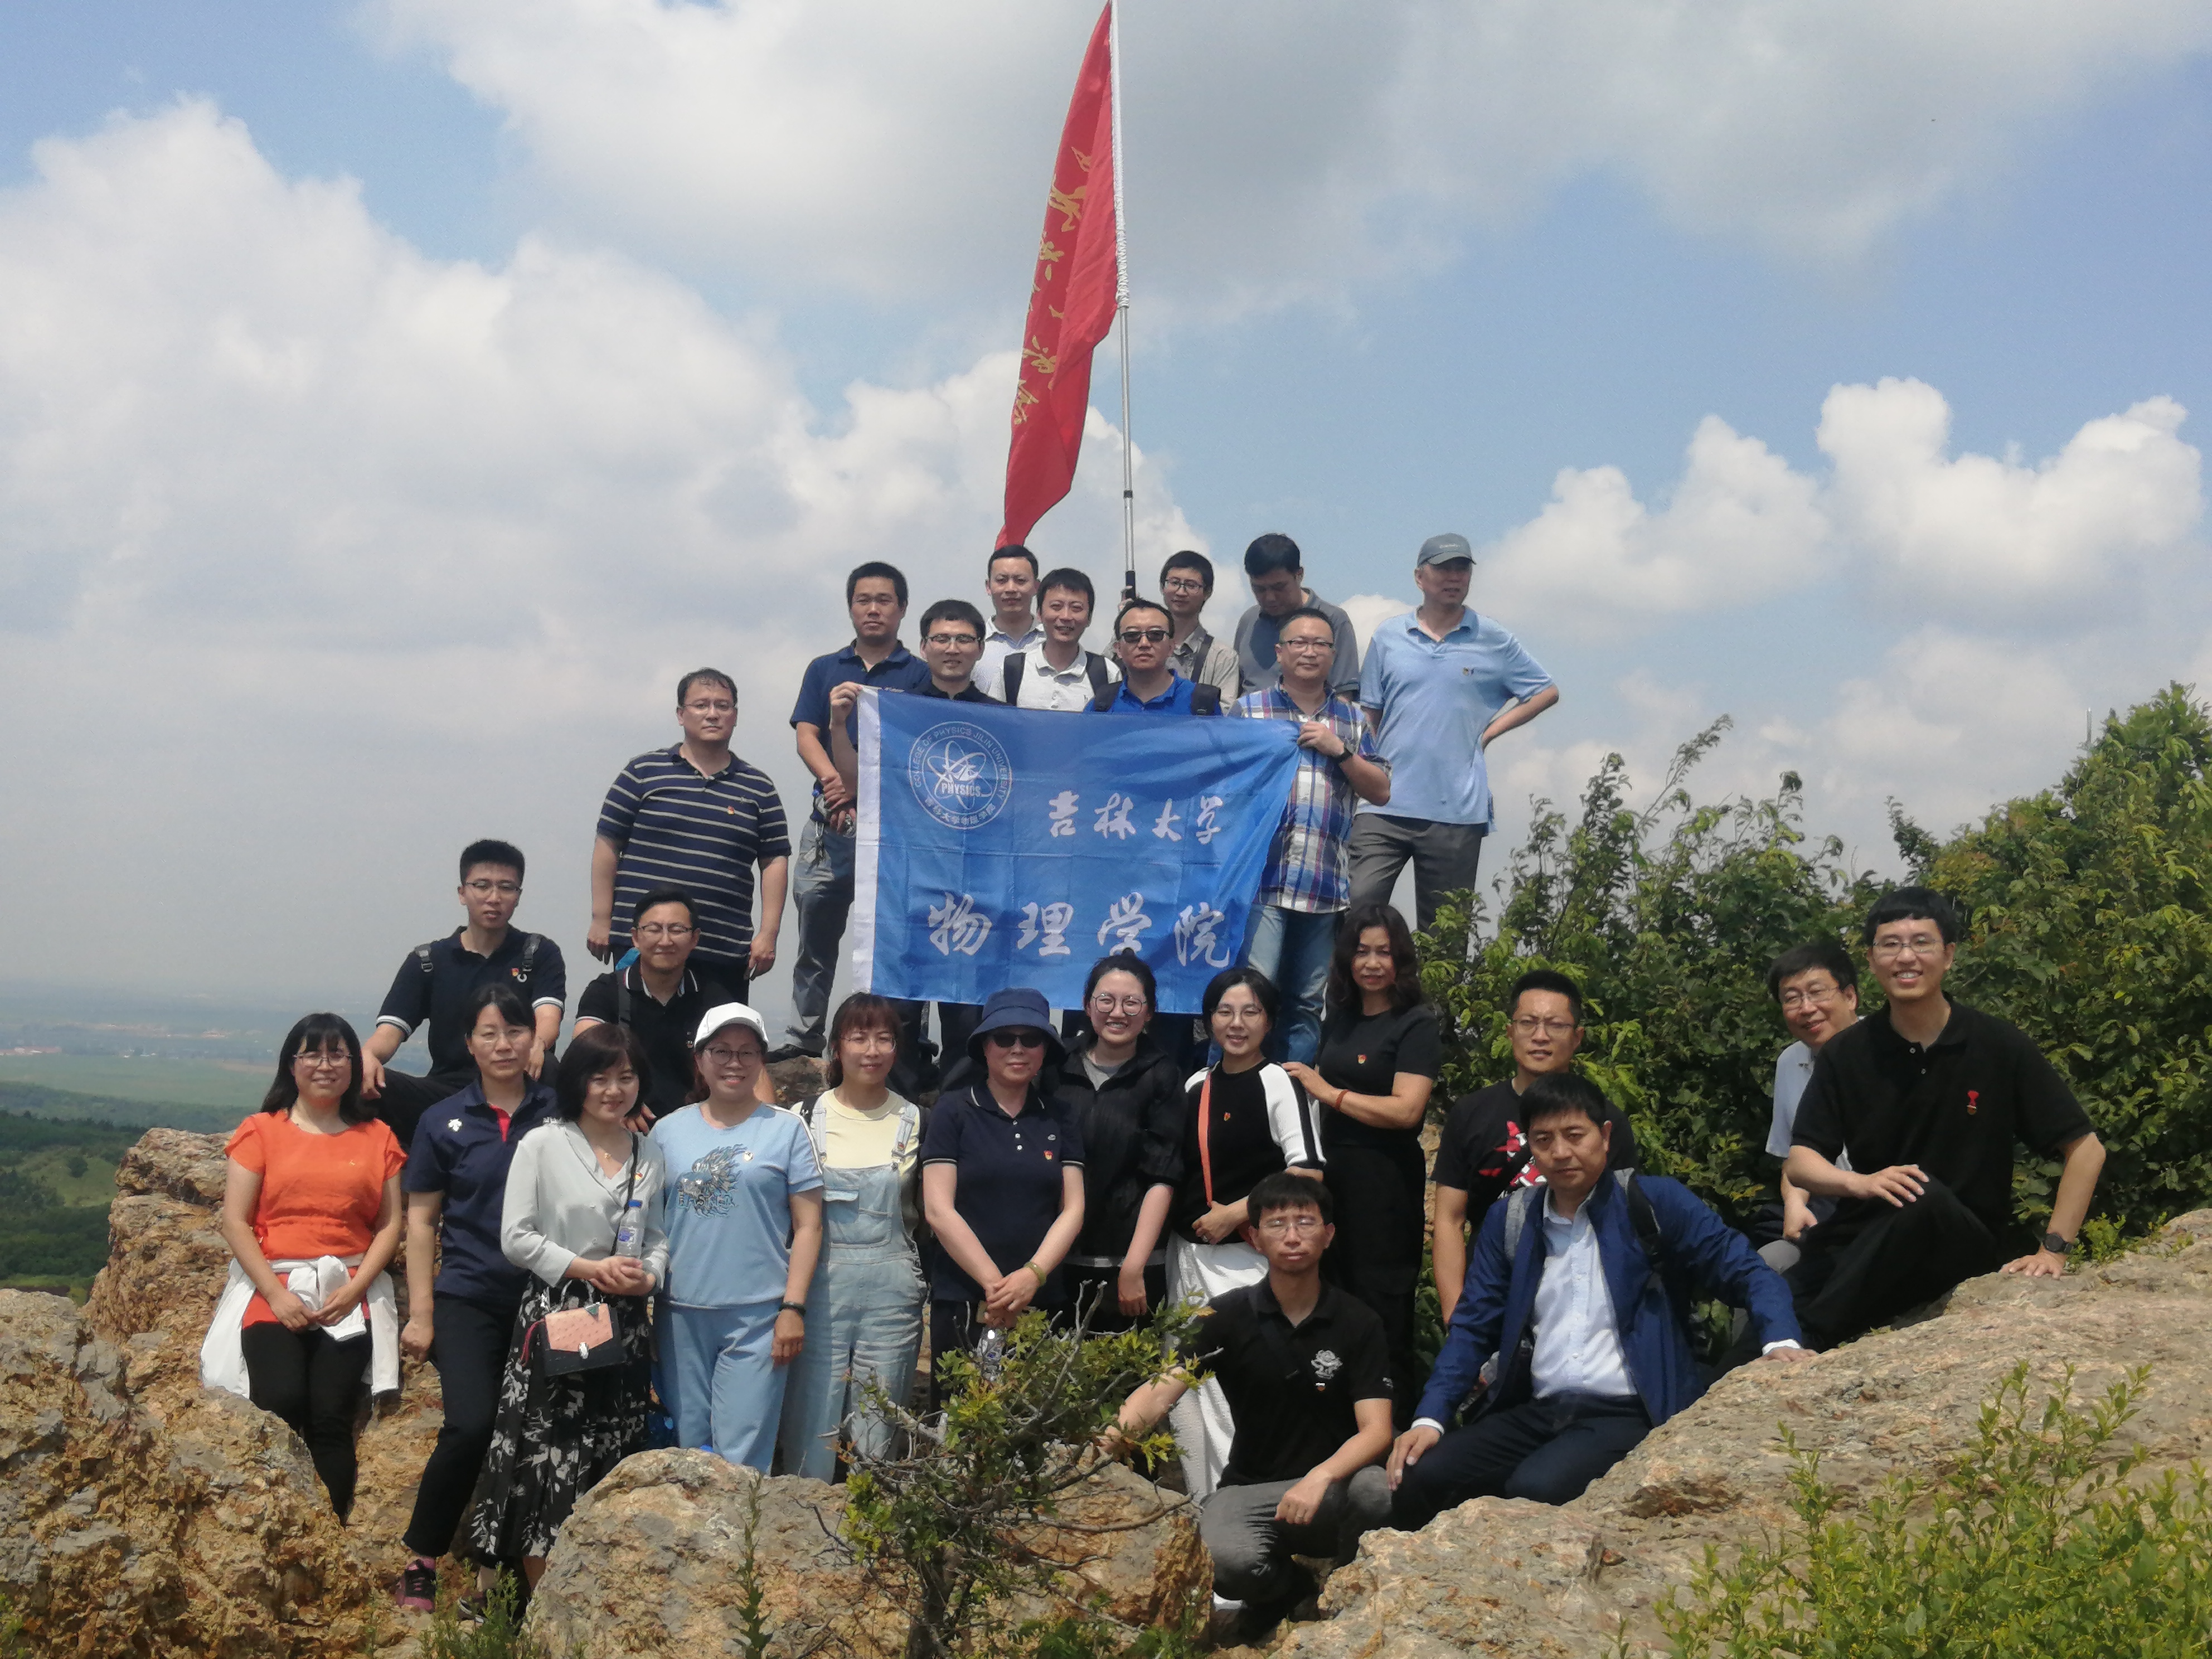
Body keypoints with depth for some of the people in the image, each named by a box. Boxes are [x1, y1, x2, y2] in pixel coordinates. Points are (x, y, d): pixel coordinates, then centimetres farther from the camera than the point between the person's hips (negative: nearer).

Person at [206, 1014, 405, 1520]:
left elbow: (390, 1224, 8)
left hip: (349, 1294, 1)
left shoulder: (377, 1137, 13)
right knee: (282, 1401, -24)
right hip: (272, 1289, -1)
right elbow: (235, 1222, 2)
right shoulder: (261, 1131, 9)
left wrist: (354, 1289, -7)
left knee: (332, 1415, -15)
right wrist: (276, 1294, -8)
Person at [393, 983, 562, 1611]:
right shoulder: (446, 1123, 4)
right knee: (471, 1424, -18)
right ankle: (420, 1557, 1)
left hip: (543, 1297, 1)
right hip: (469, 1299, -1)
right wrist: (420, 1313, 1)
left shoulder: (559, 1111, 4)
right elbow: (421, 1220, 6)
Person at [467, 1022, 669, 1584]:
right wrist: (589, 1269, -14)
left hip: (625, 1326, 4)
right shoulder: (543, 1144, -3)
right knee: (547, 1454, -5)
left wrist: (649, 1275, -5)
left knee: (612, 1458, 6)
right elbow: (517, 1237, -7)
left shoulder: (650, 1155, 11)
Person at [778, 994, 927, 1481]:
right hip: (820, 1281, -1)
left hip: (892, 1288, 1)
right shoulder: (805, 1118, 3)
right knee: (813, 1421, 0)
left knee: (878, 1431, 5)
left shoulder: (915, 1121, 6)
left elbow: (929, 1211, 14)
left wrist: (926, 1286, 6)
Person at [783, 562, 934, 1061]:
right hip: (829, 823, 3)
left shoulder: (921, 675, 7)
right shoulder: (824, 669, 16)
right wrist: (834, 780, -15)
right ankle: (804, 1039, 11)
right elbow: (806, 736, 5)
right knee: (815, 938, 4)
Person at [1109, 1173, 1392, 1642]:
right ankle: (1293, 1589, 6)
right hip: (1248, 1489, 0)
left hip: (1331, 1486, 0)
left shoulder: (1358, 1322, -3)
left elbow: (1375, 1431, -13)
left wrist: (1321, 1477, -34)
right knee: (1227, 1563, -33)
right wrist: (1121, 1426, -37)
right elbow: (1162, 1390, -13)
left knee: (1373, 1488, -34)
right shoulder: (1228, 1316, -2)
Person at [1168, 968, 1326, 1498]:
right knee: (1190, 1393, 10)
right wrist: (1189, 1220, 7)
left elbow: (1308, 1174, -14)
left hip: (1250, 1261, -6)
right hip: (1188, 1258, 7)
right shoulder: (1194, 1088, 12)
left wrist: (1237, 1212, -15)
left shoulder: (1279, 1084, -6)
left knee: (1240, 1392, -10)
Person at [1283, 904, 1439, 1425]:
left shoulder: (1417, 1025, -8)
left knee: (1383, 1317, -1)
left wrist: (1330, 1091, -12)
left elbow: (1406, 1110, -18)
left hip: (1386, 1183, -7)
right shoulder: (1340, 1018, 13)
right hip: (1335, 1176, 7)